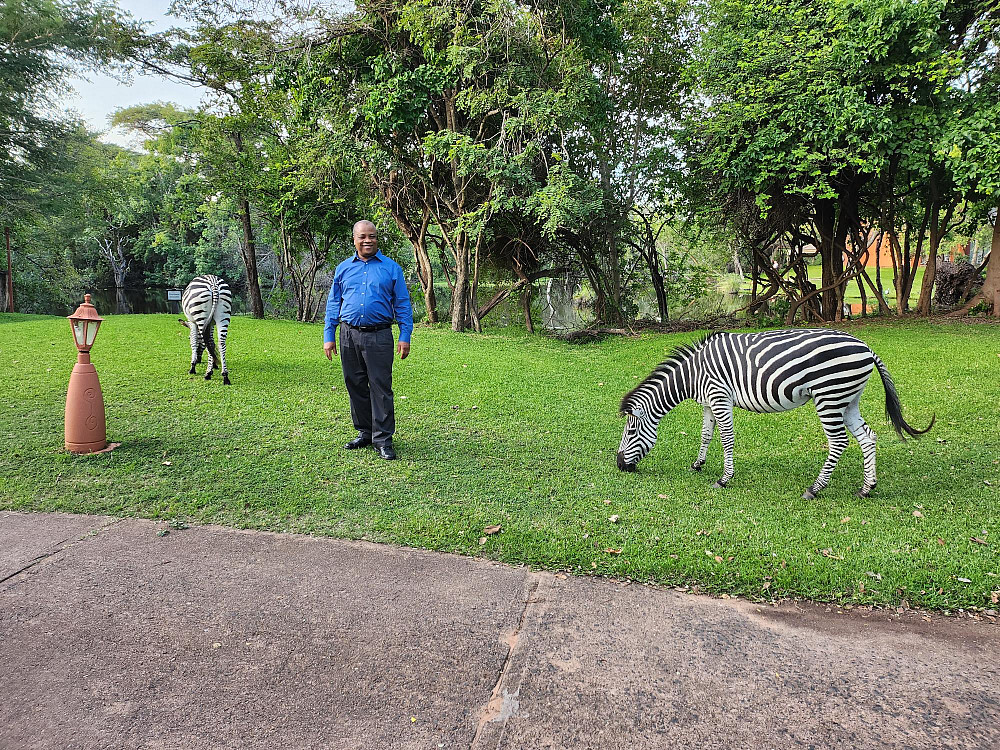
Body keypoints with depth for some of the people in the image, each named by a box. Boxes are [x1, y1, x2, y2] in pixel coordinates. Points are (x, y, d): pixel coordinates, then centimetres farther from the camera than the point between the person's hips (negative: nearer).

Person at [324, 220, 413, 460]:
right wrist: (329, 336, 7)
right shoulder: (343, 269, 12)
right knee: (355, 386, 9)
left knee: (381, 388, -5)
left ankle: (383, 439, 2)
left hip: (379, 336, -3)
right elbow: (333, 305, 14)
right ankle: (364, 432, 23)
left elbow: (403, 305, 5)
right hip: (350, 335, 3)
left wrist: (405, 337, -3)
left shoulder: (391, 268, 5)